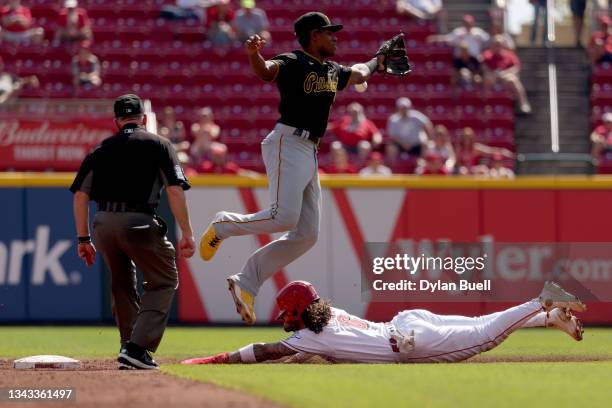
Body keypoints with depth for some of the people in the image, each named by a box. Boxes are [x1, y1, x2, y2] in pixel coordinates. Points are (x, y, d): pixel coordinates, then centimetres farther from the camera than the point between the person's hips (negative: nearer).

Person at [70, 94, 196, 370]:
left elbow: (80, 195, 11)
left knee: (122, 285, 23)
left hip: (103, 223, 4)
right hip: (138, 222, -4)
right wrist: (186, 233, -3)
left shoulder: (100, 150, 18)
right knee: (163, 282, 7)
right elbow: (175, 191, -4)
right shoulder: (157, 145, 8)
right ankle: (138, 348, -8)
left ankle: (129, 347, 25)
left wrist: (83, 239, 15)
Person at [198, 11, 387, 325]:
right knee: (283, 217, -26)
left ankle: (247, 282, 8)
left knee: (306, 235, 5)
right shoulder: (293, 63, -9)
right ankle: (222, 226, -2)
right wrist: (254, 55, -50)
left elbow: (358, 74, 40)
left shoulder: (333, 71, 18)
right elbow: (267, 71, -30)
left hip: (310, 154, 9)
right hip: (288, 144, -9)